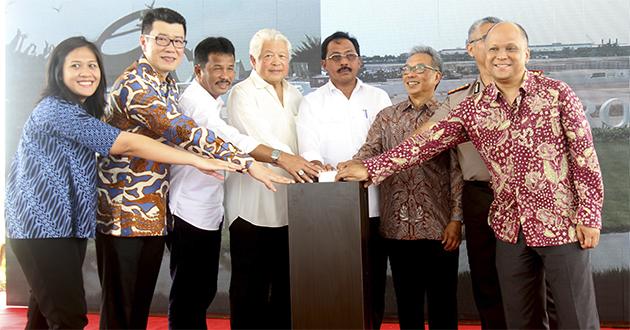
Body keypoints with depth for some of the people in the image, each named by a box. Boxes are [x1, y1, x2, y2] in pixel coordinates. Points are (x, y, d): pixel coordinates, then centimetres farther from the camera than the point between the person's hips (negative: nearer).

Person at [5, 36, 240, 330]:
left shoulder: (84, 109, 12)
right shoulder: (57, 109, -19)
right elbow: (127, 144, -26)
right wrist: (198, 161, -26)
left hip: (66, 225, 9)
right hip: (43, 226, -9)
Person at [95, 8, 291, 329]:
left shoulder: (169, 85, 11)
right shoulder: (135, 84, -18)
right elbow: (184, 133, -28)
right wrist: (248, 163, -29)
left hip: (154, 212, 9)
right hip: (124, 212, -8)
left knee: (142, 304, 17)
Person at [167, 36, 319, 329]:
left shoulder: (214, 101, 15)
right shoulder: (194, 100, -17)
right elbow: (229, 138, -33)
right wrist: (281, 158, -39)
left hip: (209, 213, 10)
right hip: (188, 214, -10)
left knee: (204, 292, 17)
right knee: (187, 295, 0)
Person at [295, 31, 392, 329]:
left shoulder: (378, 98, 13)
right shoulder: (311, 103, 8)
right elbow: (308, 148, -4)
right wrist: (320, 165, -26)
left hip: (373, 206, 2)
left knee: (374, 280, 6)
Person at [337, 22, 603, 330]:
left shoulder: (557, 93, -3)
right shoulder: (473, 108, 3)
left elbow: (584, 156, -4)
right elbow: (428, 141, -2)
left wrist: (590, 216, -8)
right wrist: (370, 168, -9)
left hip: (562, 224, -3)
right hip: (510, 228, 3)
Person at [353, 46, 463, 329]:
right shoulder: (386, 117, 12)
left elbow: (458, 171, -3)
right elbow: (368, 152, 1)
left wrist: (456, 220, -9)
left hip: (439, 228, -2)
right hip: (398, 226, 3)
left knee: (443, 301, 7)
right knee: (406, 299, 12)